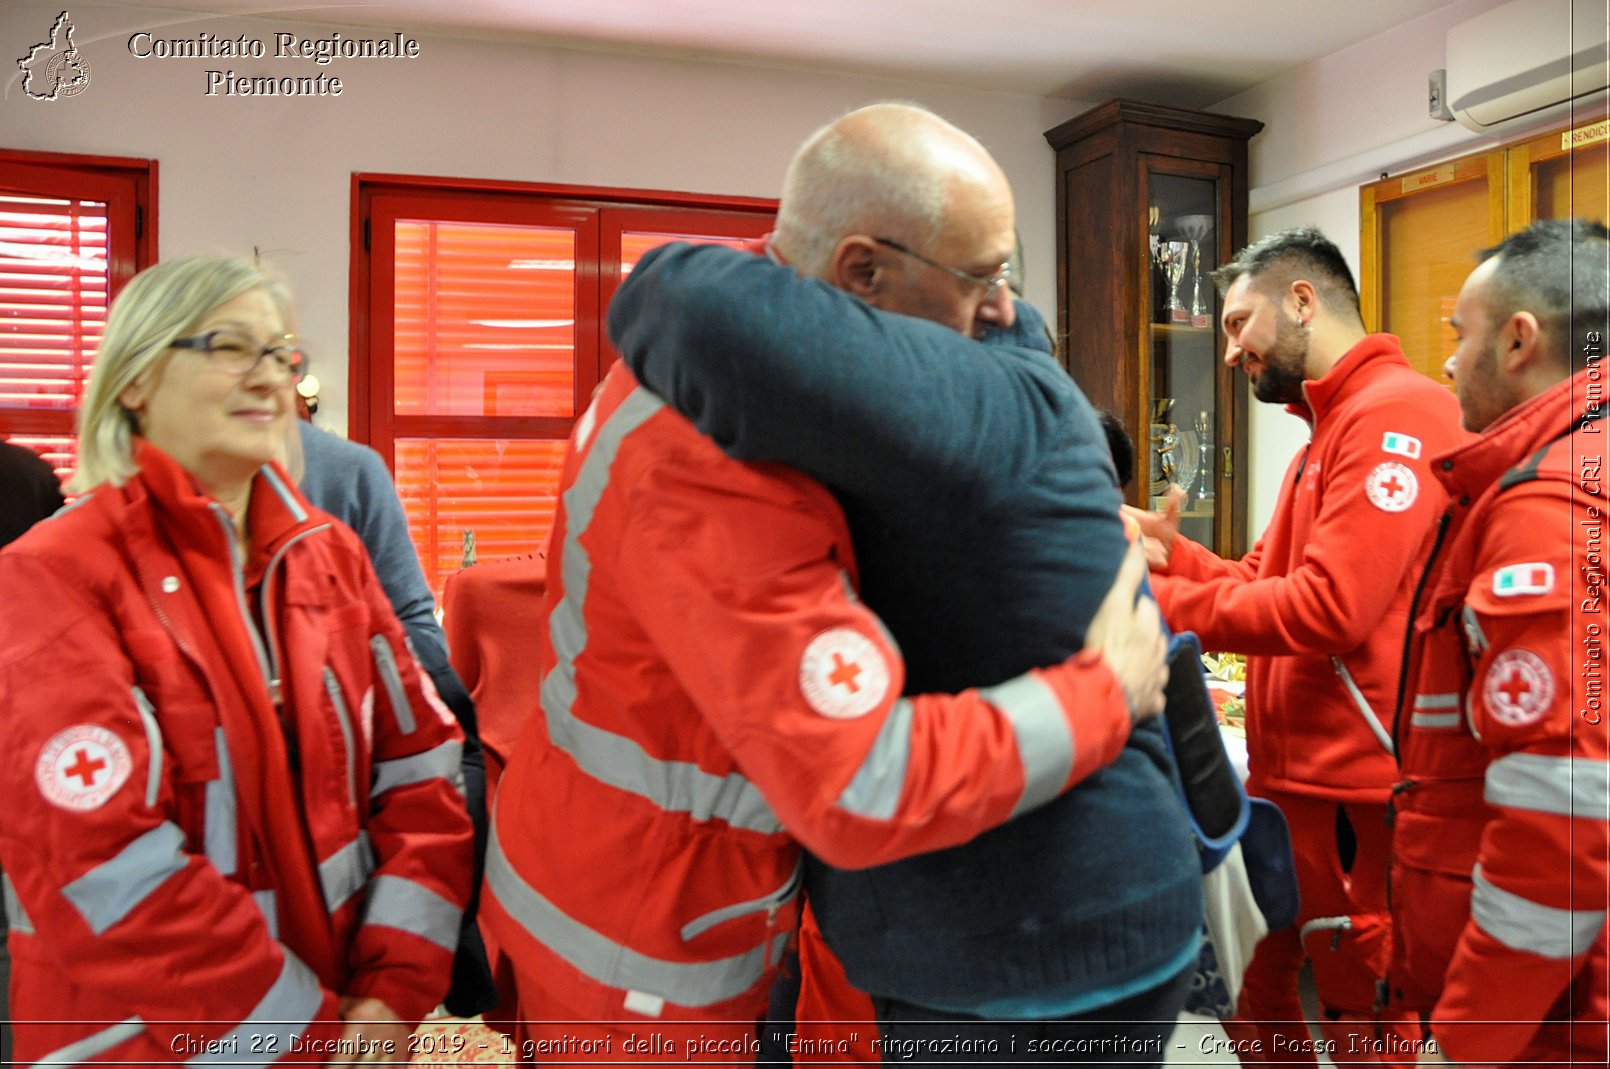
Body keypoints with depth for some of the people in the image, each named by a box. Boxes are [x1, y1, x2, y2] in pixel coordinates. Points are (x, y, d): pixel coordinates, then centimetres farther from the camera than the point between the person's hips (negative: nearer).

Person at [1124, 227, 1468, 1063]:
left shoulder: (1395, 414, -14)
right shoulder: (1328, 432, 19)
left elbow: (1328, 607, -24)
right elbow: (1263, 585, 15)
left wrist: (1159, 603, -17)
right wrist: (1170, 551, 0)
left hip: (1356, 803, -9)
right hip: (1288, 783, 9)